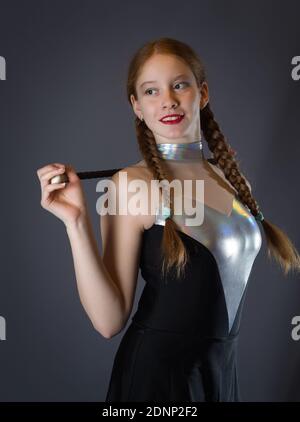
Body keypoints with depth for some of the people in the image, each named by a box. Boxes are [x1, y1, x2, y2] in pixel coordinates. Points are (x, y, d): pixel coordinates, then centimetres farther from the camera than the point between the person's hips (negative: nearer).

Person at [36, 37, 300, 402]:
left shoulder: (228, 175, -1)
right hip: (159, 372, -5)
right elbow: (109, 321, -21)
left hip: (223, 369, 5)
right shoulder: (132, 184, -16)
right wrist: (77, 223, -27)